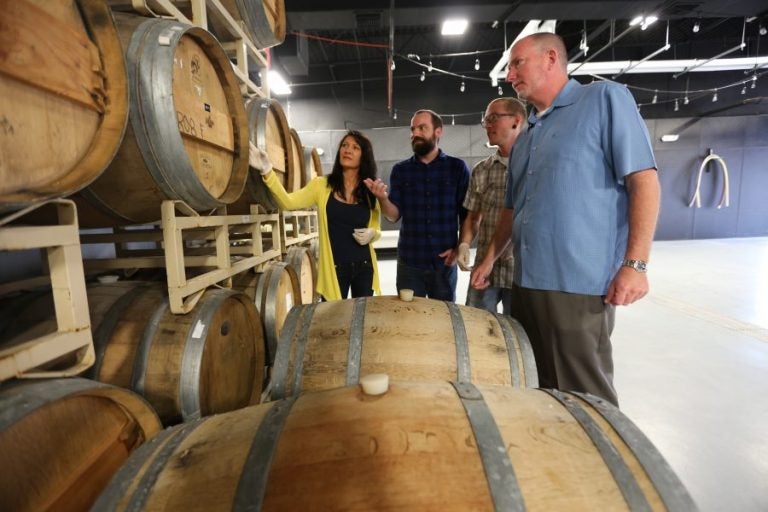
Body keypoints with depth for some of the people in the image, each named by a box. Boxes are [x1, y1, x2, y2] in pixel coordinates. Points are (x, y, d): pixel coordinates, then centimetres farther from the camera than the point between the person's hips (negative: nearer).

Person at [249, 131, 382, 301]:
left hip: (364, 266, 2)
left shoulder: (370, 192, 2)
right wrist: (267, 171, -28)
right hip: (334, 267, -2)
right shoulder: (322, 185, -2)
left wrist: (371, 234, -11)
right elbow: (288, 202, -15)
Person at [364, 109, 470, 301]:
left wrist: (460, 248, -7)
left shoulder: (457, 167, 0)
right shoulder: (400, 170, 4)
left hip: (445, 262, -1)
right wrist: (383, 198, -20)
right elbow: (395, 215, -2)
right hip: (409, 262, 1)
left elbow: (466, 214, 2)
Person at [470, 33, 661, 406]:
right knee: (536, 388, 17)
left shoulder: (604, 98, 0)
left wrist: (635, 263, -16)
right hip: (525, 282, 7)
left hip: (579, 283, -7)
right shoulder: (525, 138, 20)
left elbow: (644, 179, -8)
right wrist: (489, 260, 19)